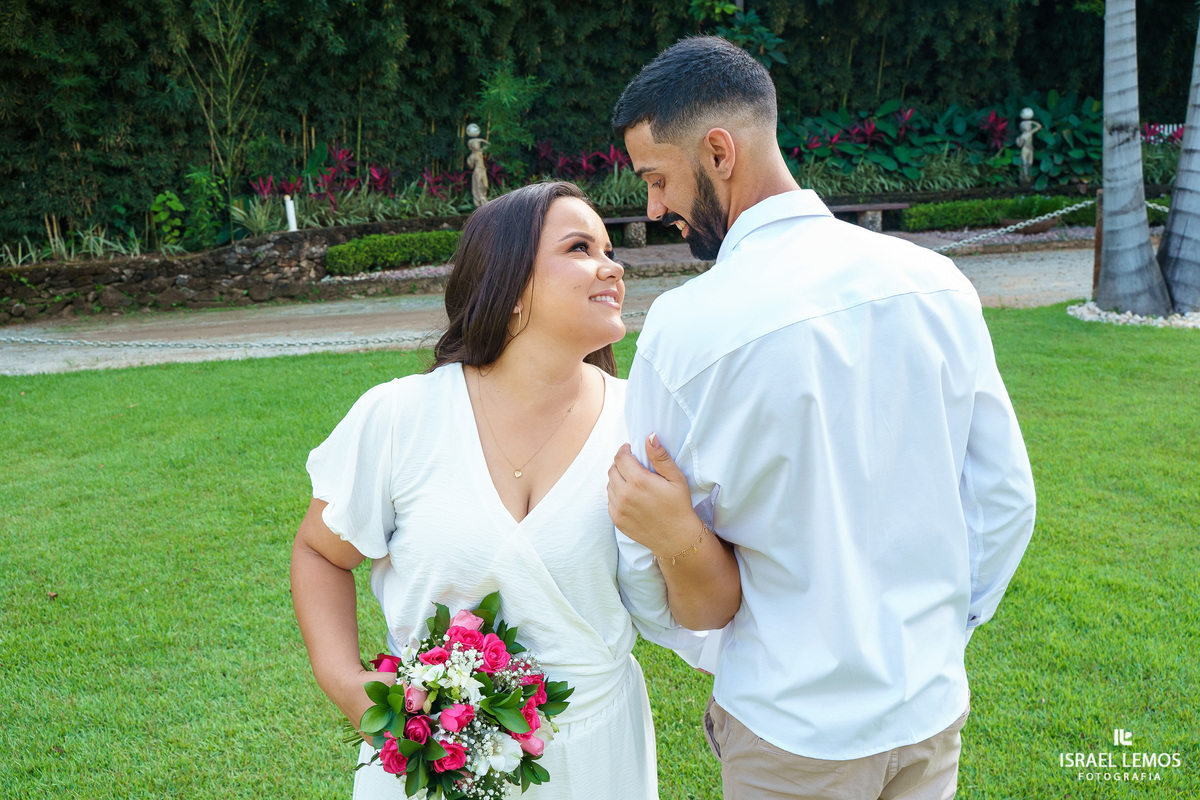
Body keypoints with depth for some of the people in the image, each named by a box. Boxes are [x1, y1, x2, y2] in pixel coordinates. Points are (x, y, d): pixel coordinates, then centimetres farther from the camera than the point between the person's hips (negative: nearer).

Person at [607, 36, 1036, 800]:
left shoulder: (687, 328, -21)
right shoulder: (936, 281, -7)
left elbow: (647, 563, -13)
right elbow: (1006, 500, 1)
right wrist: (942, 633, 10)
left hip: (792, 730, -4)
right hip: (932, 706, 4)